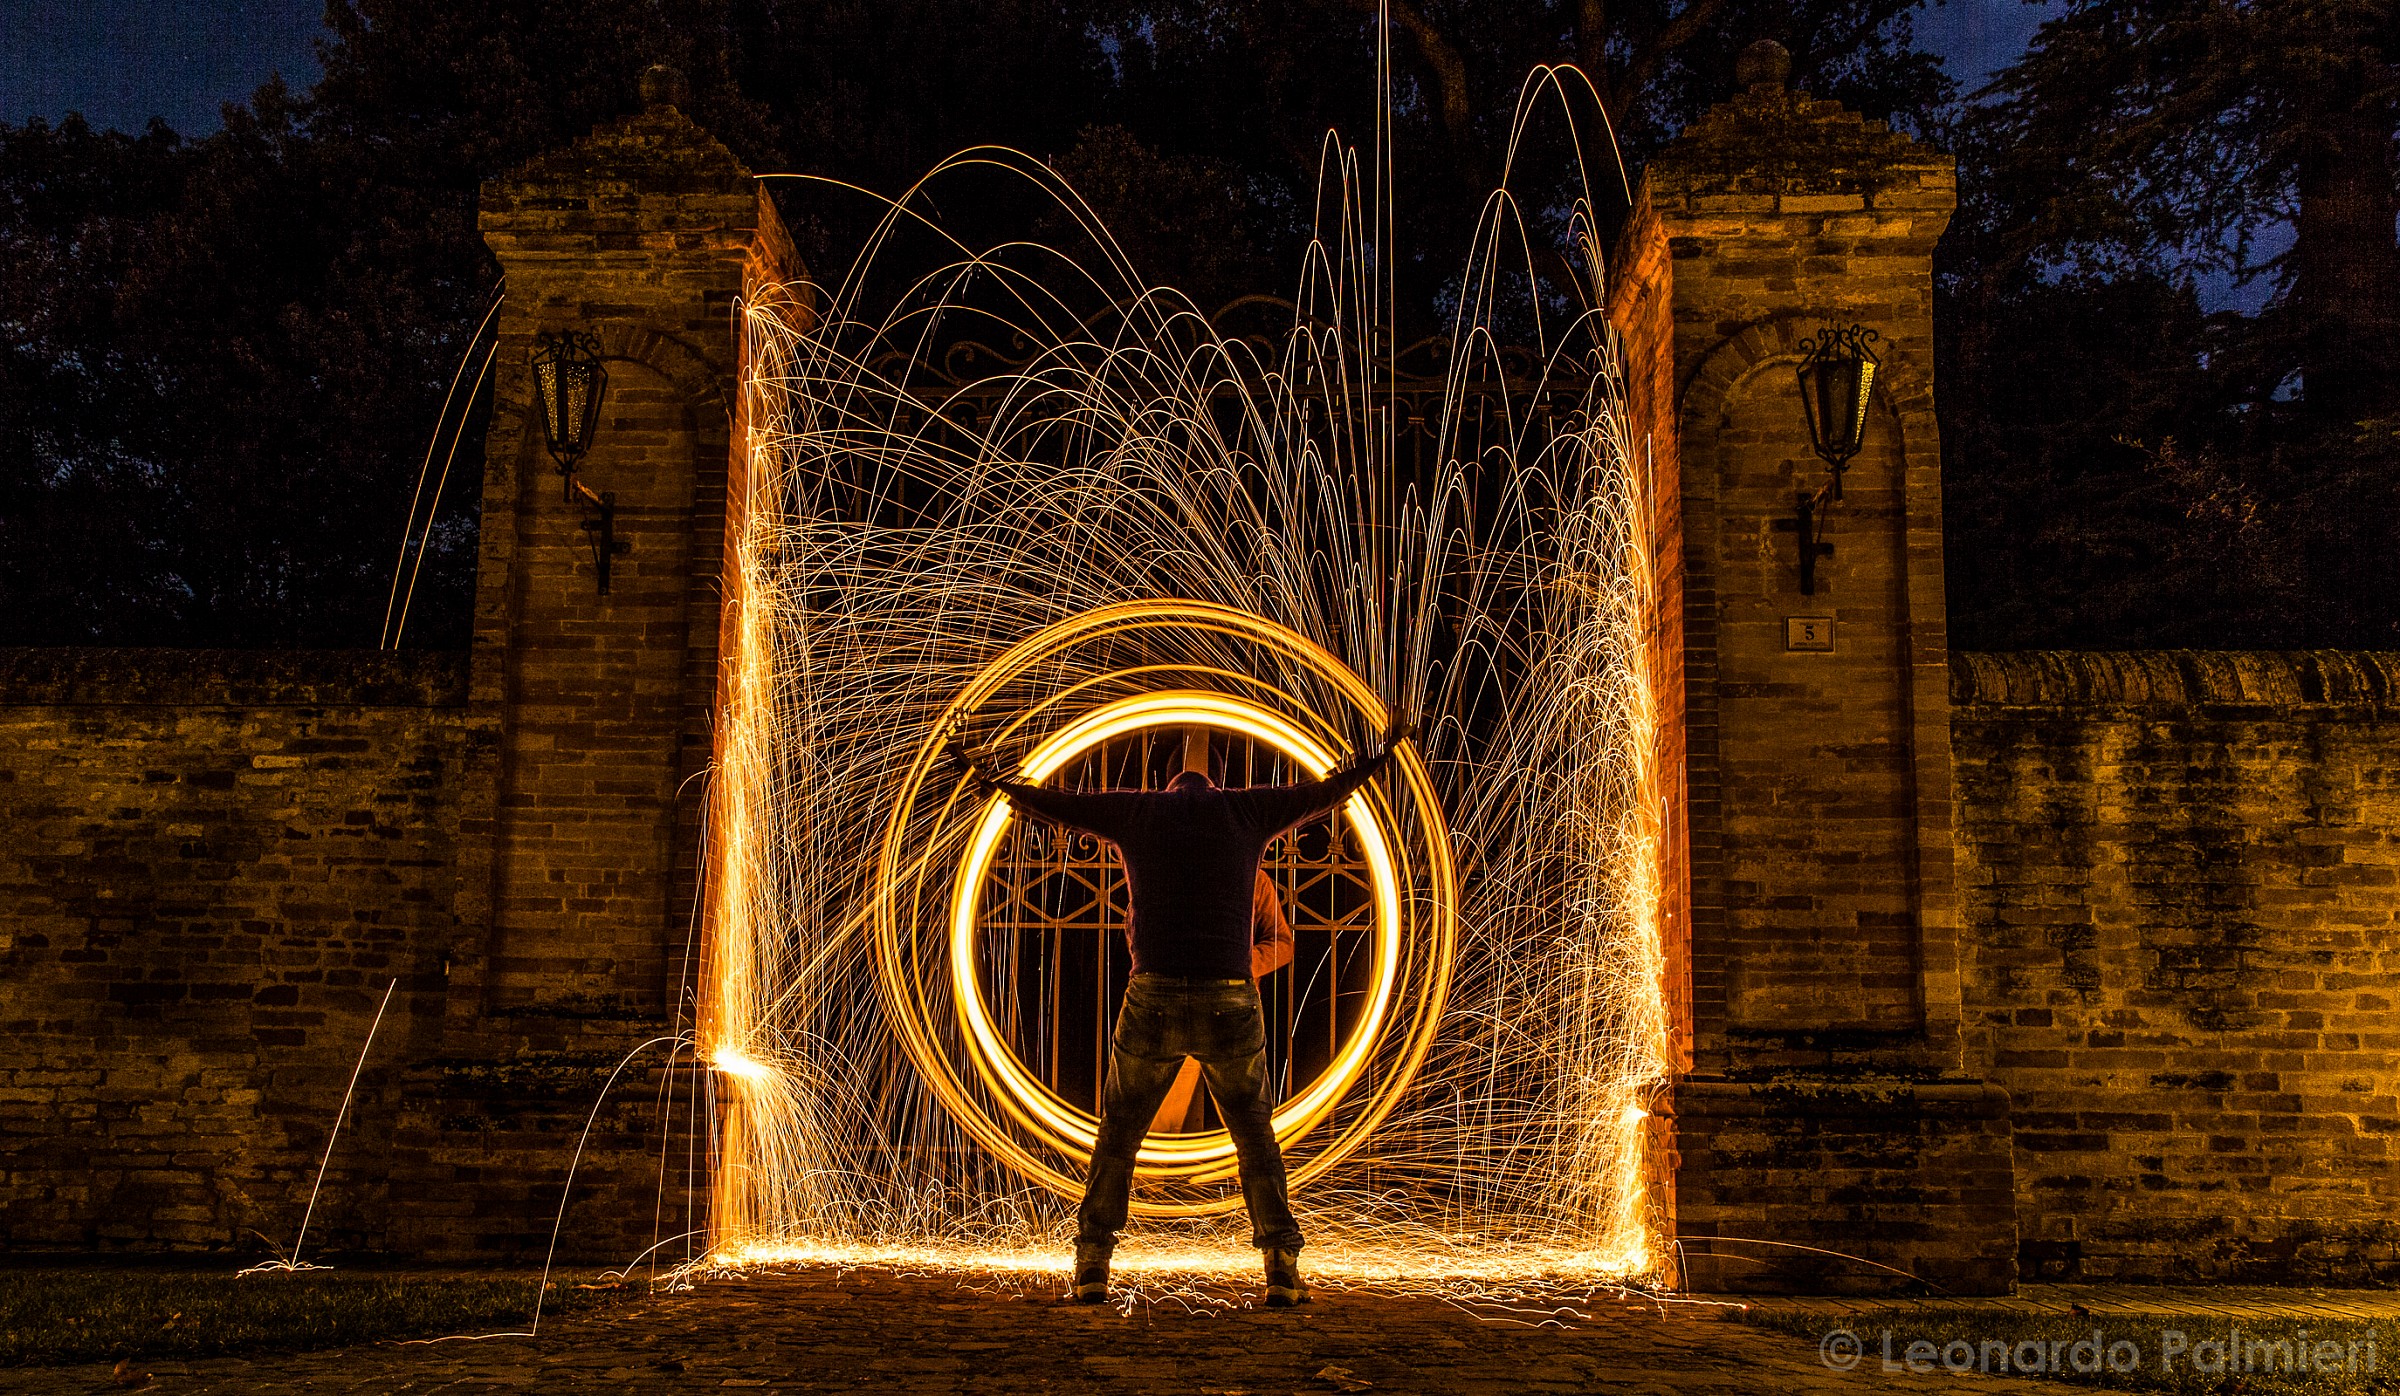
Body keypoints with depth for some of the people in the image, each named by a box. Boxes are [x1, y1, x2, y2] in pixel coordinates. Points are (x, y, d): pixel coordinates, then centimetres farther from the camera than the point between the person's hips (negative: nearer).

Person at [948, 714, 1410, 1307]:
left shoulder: (1137, 809, 12)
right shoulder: (1244, 808, 11)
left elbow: (1050, 801, 21)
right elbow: (1326, 791, 22)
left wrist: (984, 776, 36)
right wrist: (1383, 755, 38)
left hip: (1153, 1000, 0)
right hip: (1230, 1003, 0)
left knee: (1117, 1135, 15)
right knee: (1255, 1137, 15)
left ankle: (1092, 1268, 8)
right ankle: (1282, 1270, 7)